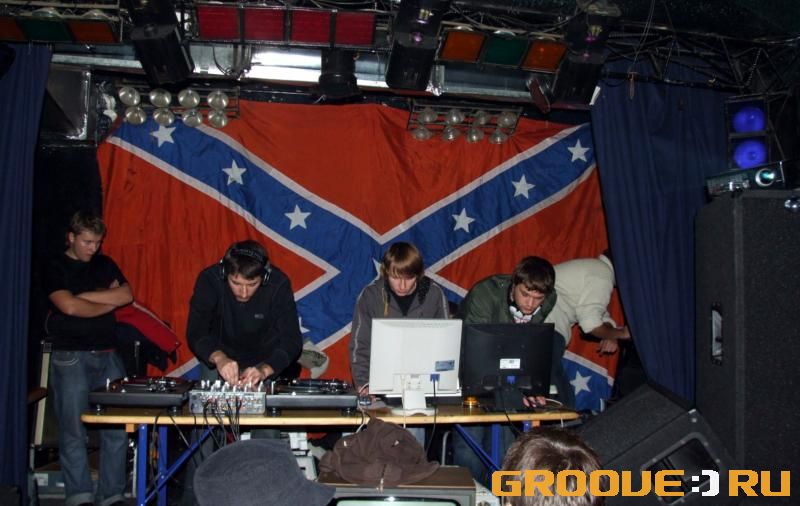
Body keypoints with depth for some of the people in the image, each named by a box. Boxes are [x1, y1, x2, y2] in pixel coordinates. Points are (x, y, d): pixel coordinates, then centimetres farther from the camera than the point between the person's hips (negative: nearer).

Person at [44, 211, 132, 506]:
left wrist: (84, 295, -5)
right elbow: (70, 307, -12)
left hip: (108, 355, 4)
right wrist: (109, 302, 0)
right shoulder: (56, 270, 3)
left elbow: (126, 295, 1)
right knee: (74, 431, -4)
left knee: (117, 429, -1)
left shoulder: (105, 265, 16)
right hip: (71, 358, -3)